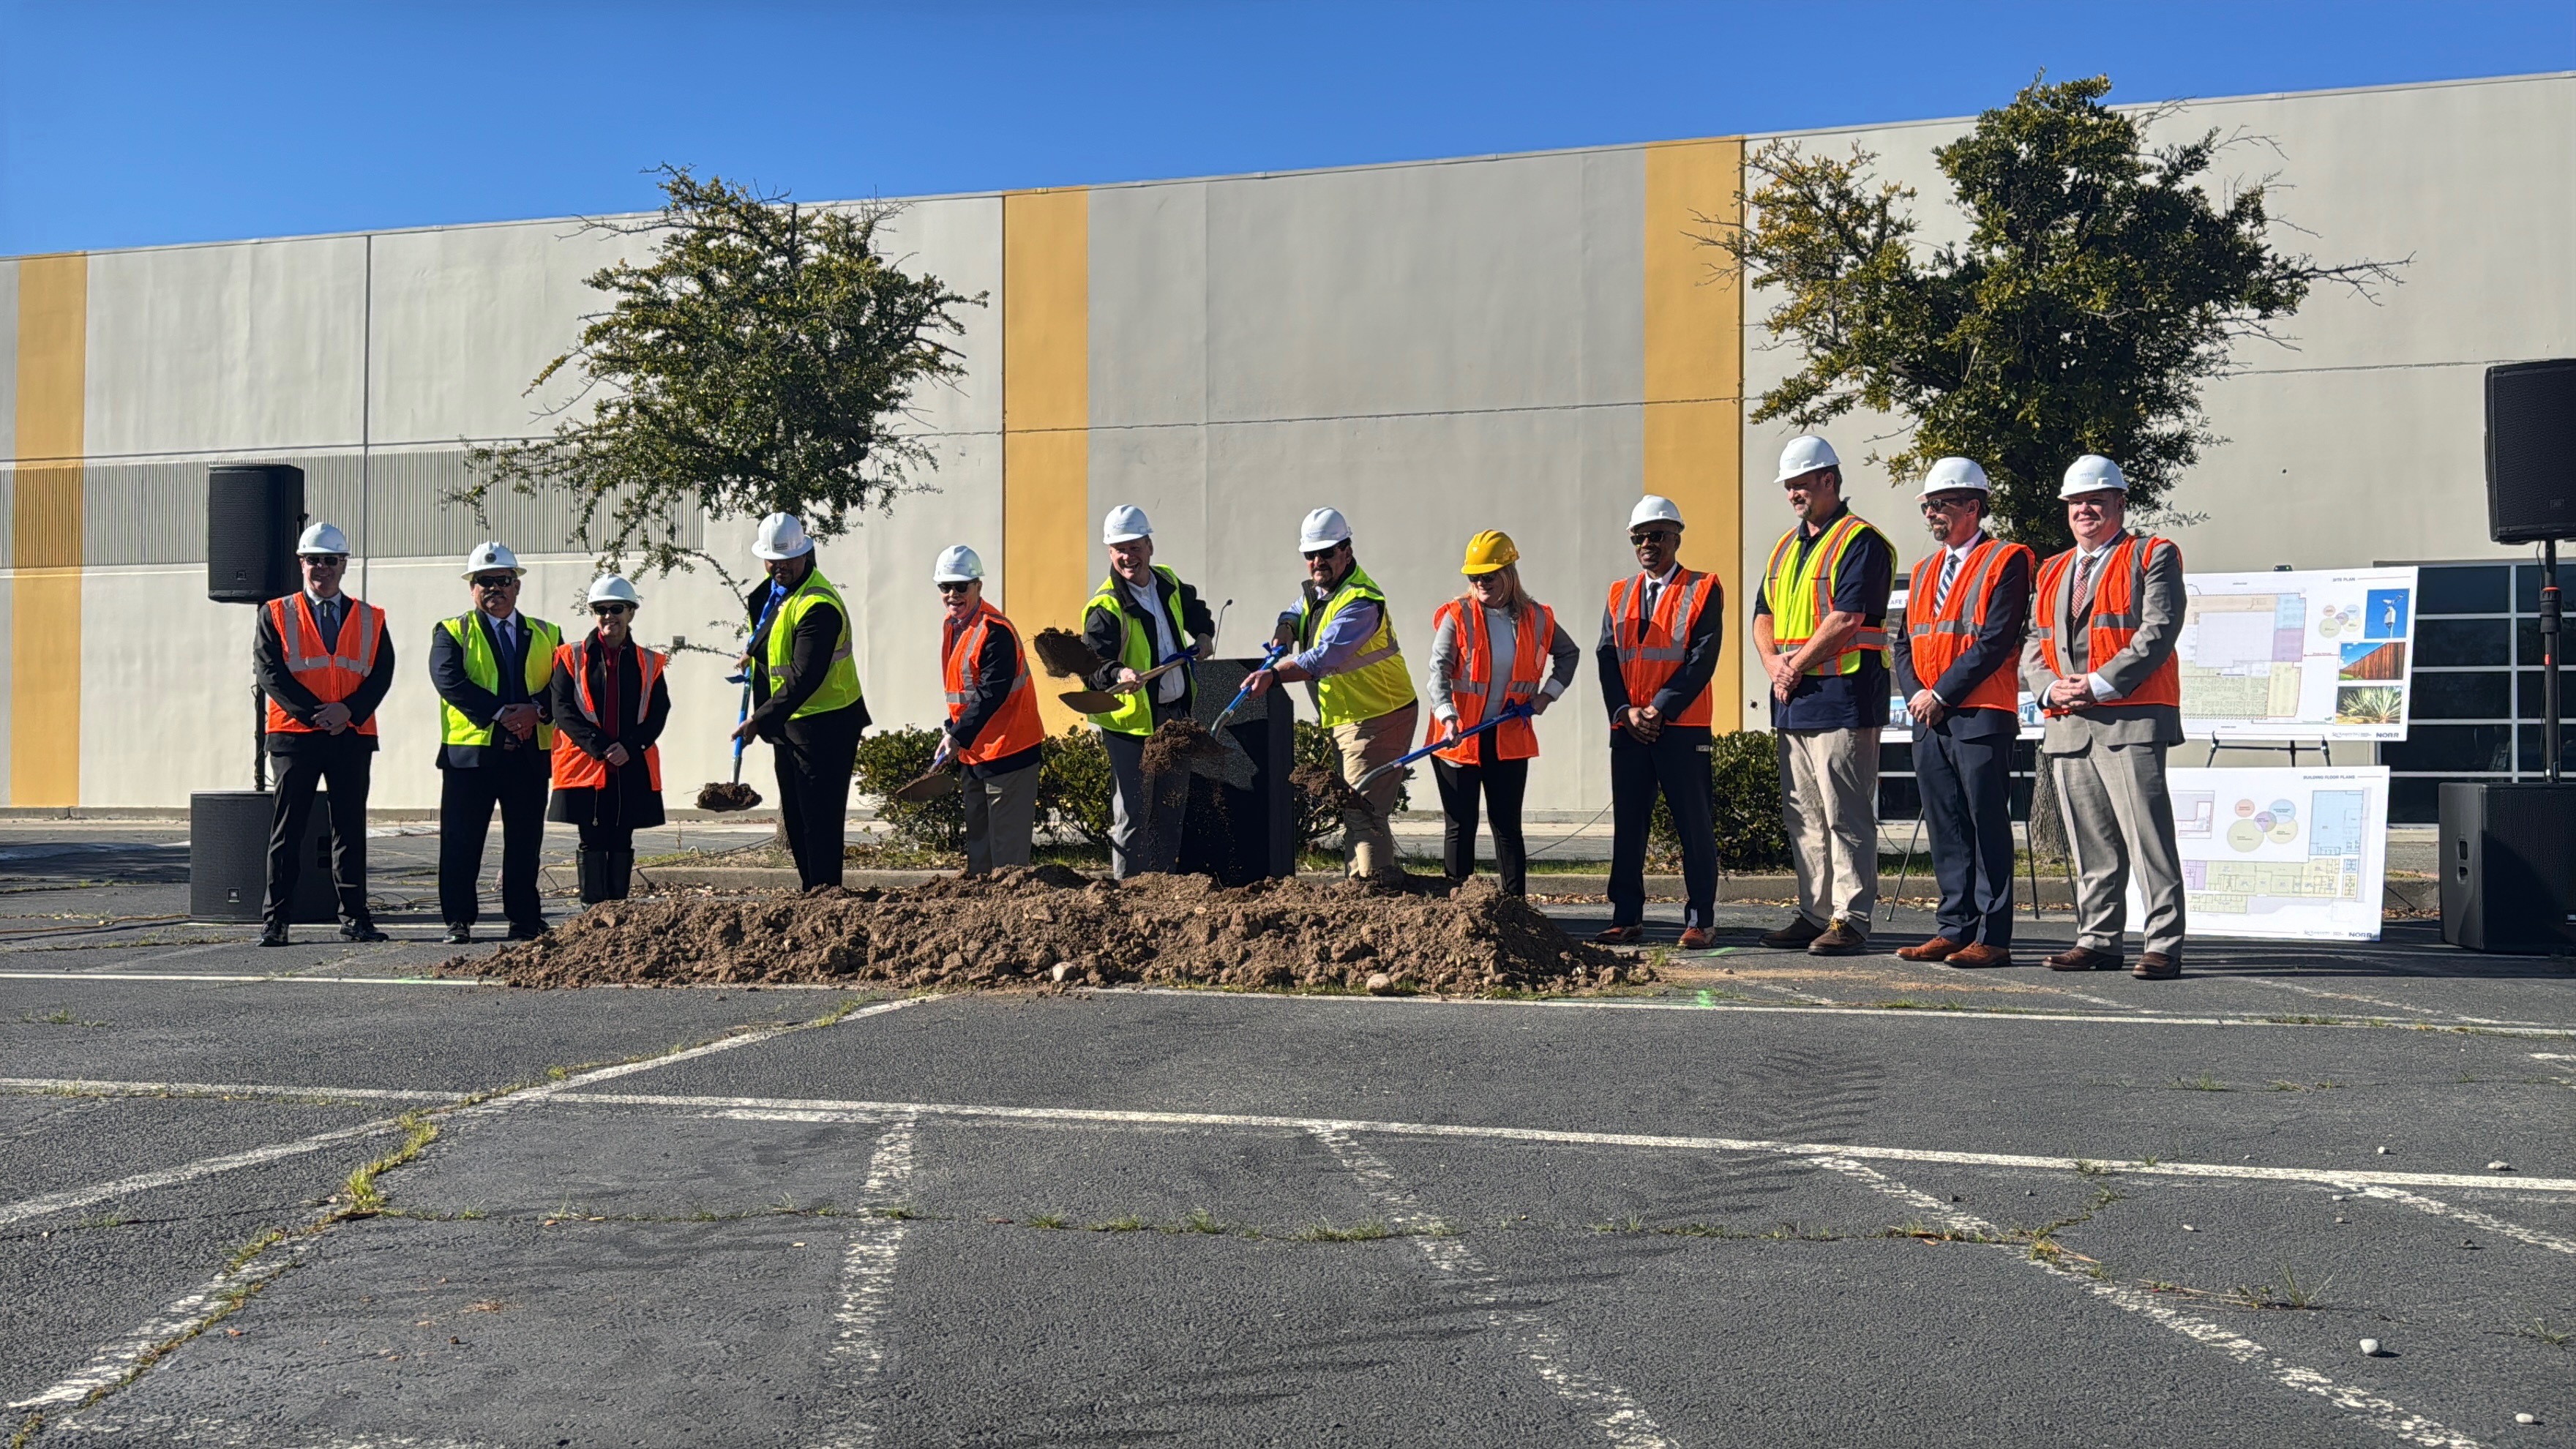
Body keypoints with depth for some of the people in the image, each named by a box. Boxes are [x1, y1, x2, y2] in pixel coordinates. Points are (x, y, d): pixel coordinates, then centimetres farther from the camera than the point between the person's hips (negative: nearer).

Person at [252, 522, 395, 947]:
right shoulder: (277, 615, 6)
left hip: (353, 736, 2)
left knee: (350, 829, 5)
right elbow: (270, 672, -3)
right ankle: (274, 920, 5)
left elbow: (382, 674, 2)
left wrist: (348, 711, -14)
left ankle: (354, 918, 10)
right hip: (294, 735, -1)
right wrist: (315, 714, -13)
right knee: (287, 831, 1)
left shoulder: (371, 620, 11)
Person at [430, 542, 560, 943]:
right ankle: (458, 921, 8)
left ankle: (525, 921, 13)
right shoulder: (452, 632, 7)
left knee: (525, 843, 6)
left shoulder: (546, 635, 16)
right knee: (461, 844, 0)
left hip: (530, 755, 2)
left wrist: (536, 709, -15)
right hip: (470, 751, -2)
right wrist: (501, 713, -18)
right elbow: (449, 680, -9)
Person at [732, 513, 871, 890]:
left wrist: (760, 720, -29)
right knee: (794, 819, 15)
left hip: (823, 726, -10)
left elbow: (805, 678, -28)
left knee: (820, 821, -7)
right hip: (788, 724, 10)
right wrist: (754, 651, 20)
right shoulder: (771, 592, 9)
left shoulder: (817, 605, -22)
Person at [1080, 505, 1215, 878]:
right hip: (1132, 721, -7)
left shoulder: (1168, 582, 5)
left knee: (1172, 810, 16)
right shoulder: (1105, 606, -16)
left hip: (1176, 715, 7)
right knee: (1132, 814, -4)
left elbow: (1194, 609, 28)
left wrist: (1204, 634, 9)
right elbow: (1093, 667, -24)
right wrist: (1118, 674, -44)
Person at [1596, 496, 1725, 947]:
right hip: (1628, 728, 4)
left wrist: (1660, 709, -14)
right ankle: (1627, 918, 12)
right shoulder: (1620, 595, 15)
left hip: (1683, 728, -4)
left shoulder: (1703, 591, 2)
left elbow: (1702, 659, -8)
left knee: (1695, 825, -1)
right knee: (1628, 824, 6)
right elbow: (1607, 657, 8)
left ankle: (1701, 920, 6)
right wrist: (1627, 711, -7)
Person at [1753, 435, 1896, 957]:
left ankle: (1850, 921, -3)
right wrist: (1773, 664, -1)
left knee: (1846, 817, -7)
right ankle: (1814, 915, 18)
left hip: (1842, 697, -9)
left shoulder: (1859, 541, -7)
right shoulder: (1785, 547, 20)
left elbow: (1846, 619, -16)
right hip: (1793, 701, 9)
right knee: (1802, 818, 11)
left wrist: (1796, 665, -11)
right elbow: (1764, 614, 18)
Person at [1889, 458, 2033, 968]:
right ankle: (1955, 929, 15)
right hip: (1929, 719, 7)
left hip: (1980, 716, -7)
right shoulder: (1925, 570, 20)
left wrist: (1940, 694, -14)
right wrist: (1914, 693, -1)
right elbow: (1905, 640, 17)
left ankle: (1993, 937, 0)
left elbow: (1995, 641, -13)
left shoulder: (2005, 562, -4)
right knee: (1946, 830, 9)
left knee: (1987, 828, -3)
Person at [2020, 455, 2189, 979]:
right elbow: (2034, 646, 18)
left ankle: (2163, 945, -4)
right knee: (2091, 844, 10)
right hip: (2067, 725, 6)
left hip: (2132, 721, -6)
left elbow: (2158, 632, -9)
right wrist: (2051, 688, -3)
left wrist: (2100, 684, -15)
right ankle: (2098, 941, 16)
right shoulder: (2053, 572, 22)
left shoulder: (2153, 557, 3)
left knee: (2148, 836, -8)